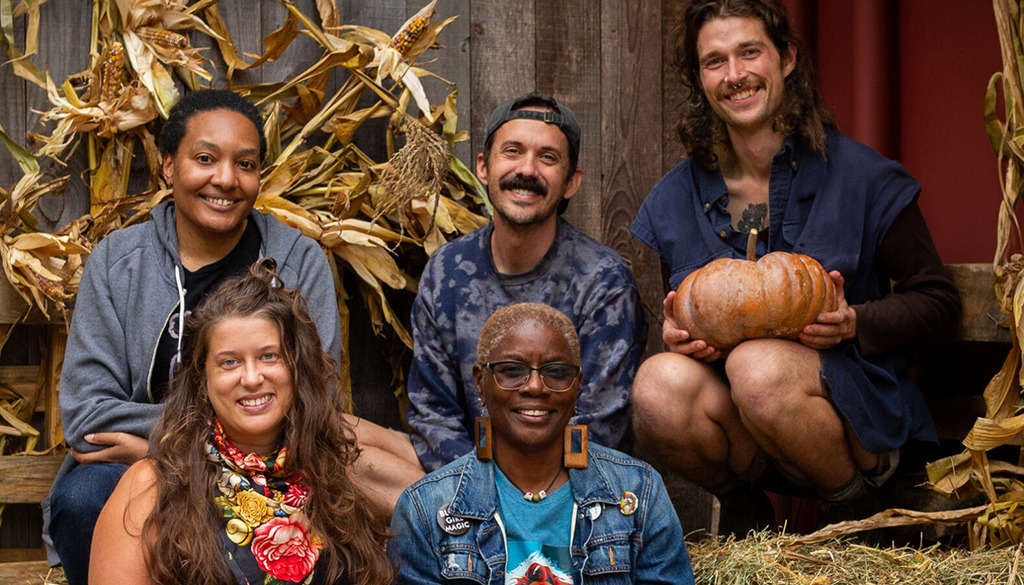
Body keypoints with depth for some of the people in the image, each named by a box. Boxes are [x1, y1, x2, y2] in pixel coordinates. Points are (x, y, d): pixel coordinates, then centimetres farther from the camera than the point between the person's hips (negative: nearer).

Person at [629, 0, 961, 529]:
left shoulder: (860, 177, -2)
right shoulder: (674, 198, 7)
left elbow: (938, 302, 2)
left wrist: (856, 325, -17)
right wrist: (672, 336, -12)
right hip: (736, 438, 3)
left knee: (757, 367, -35)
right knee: (658, 382, -29)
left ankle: (857, 504, -7)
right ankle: (738, 506, 2)